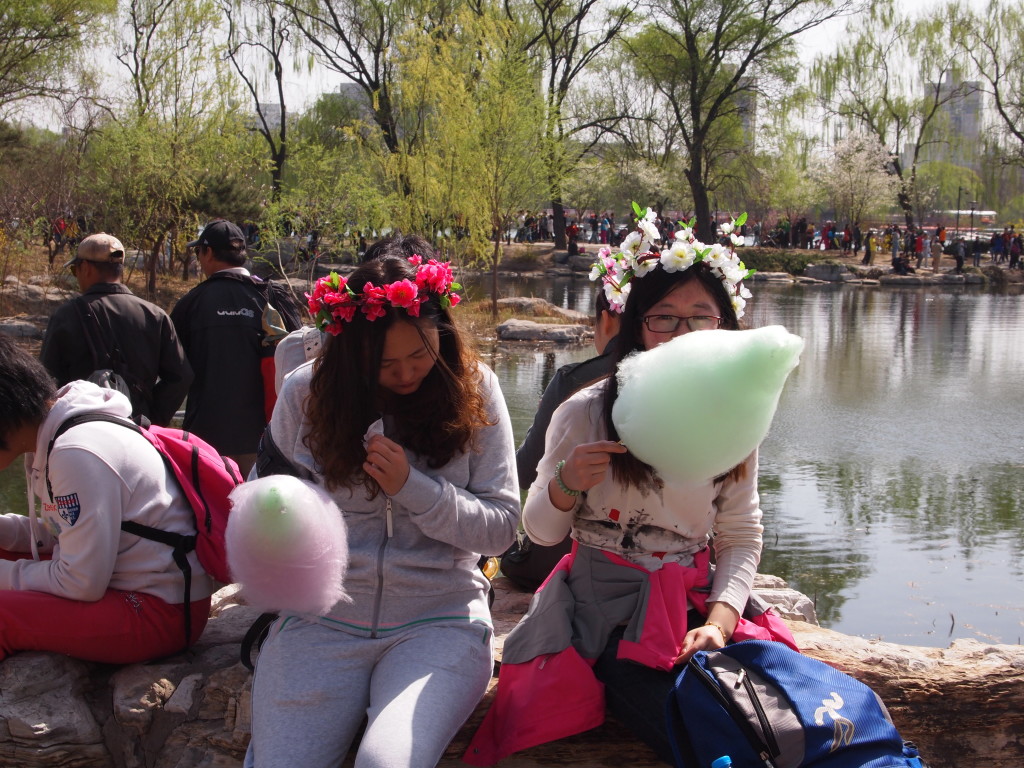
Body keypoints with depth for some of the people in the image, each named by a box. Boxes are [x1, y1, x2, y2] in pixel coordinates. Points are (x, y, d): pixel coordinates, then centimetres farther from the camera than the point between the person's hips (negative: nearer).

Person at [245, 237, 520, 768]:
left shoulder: (473, 389, 0)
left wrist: (413, 486, -16)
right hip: (321, 618, 2)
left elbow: (500, 526, -1)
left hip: (439, 620, -1)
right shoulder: (304, 392, 2)